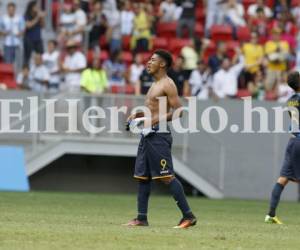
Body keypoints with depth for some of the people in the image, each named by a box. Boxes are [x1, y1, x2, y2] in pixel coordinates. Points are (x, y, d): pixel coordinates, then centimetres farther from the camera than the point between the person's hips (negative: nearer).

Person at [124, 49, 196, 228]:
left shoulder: (168, 85, -10)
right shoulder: (155, 85, 19)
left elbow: (178, 111, -17)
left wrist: (156, 120, -24)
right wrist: (139, 115, 15)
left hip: (159, 135, -10)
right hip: (148, 134, 10)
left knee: (167, 176, -11)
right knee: (142, 176, 8)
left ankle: (188, 216, -9)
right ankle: (142, 218, 11)